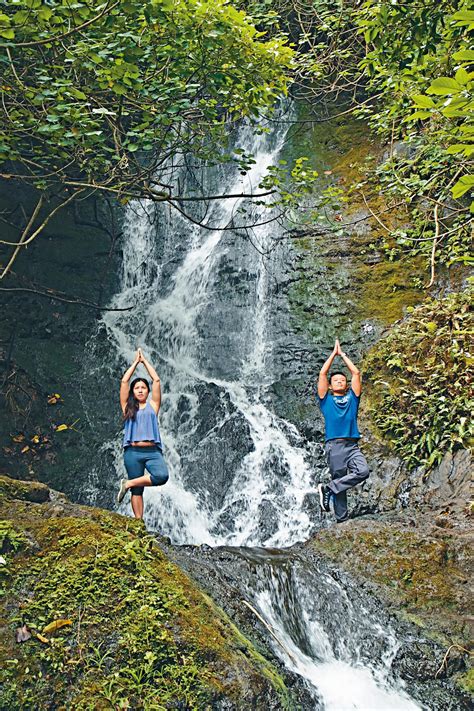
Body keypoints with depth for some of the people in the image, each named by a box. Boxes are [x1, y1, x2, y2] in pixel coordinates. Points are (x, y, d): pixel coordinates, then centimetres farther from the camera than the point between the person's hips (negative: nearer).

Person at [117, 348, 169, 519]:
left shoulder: (152, 405, 14)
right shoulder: (128, 407, 14)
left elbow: (156, 380, 11)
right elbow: (124, 381, 9)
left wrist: (144, 360, 19)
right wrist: (136, 362, 17)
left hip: (153, 451, 0)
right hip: (133, 452, 0)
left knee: (162, 476, -26)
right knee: (137, 491, -2)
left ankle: (128, 484, -9)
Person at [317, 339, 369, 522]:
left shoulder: (352, 398, 20)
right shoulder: (326, 400, 14)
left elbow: (356, 372, 16)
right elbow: (322, 374, 8)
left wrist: (342, 354, 22)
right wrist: (334, 353, 16)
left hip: (352, 445, 2)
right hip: (334, 446, -2)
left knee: (363, 471, -21)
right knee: (338, 479, -5)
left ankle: (328, 489, -11)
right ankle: (342, 519, 1)